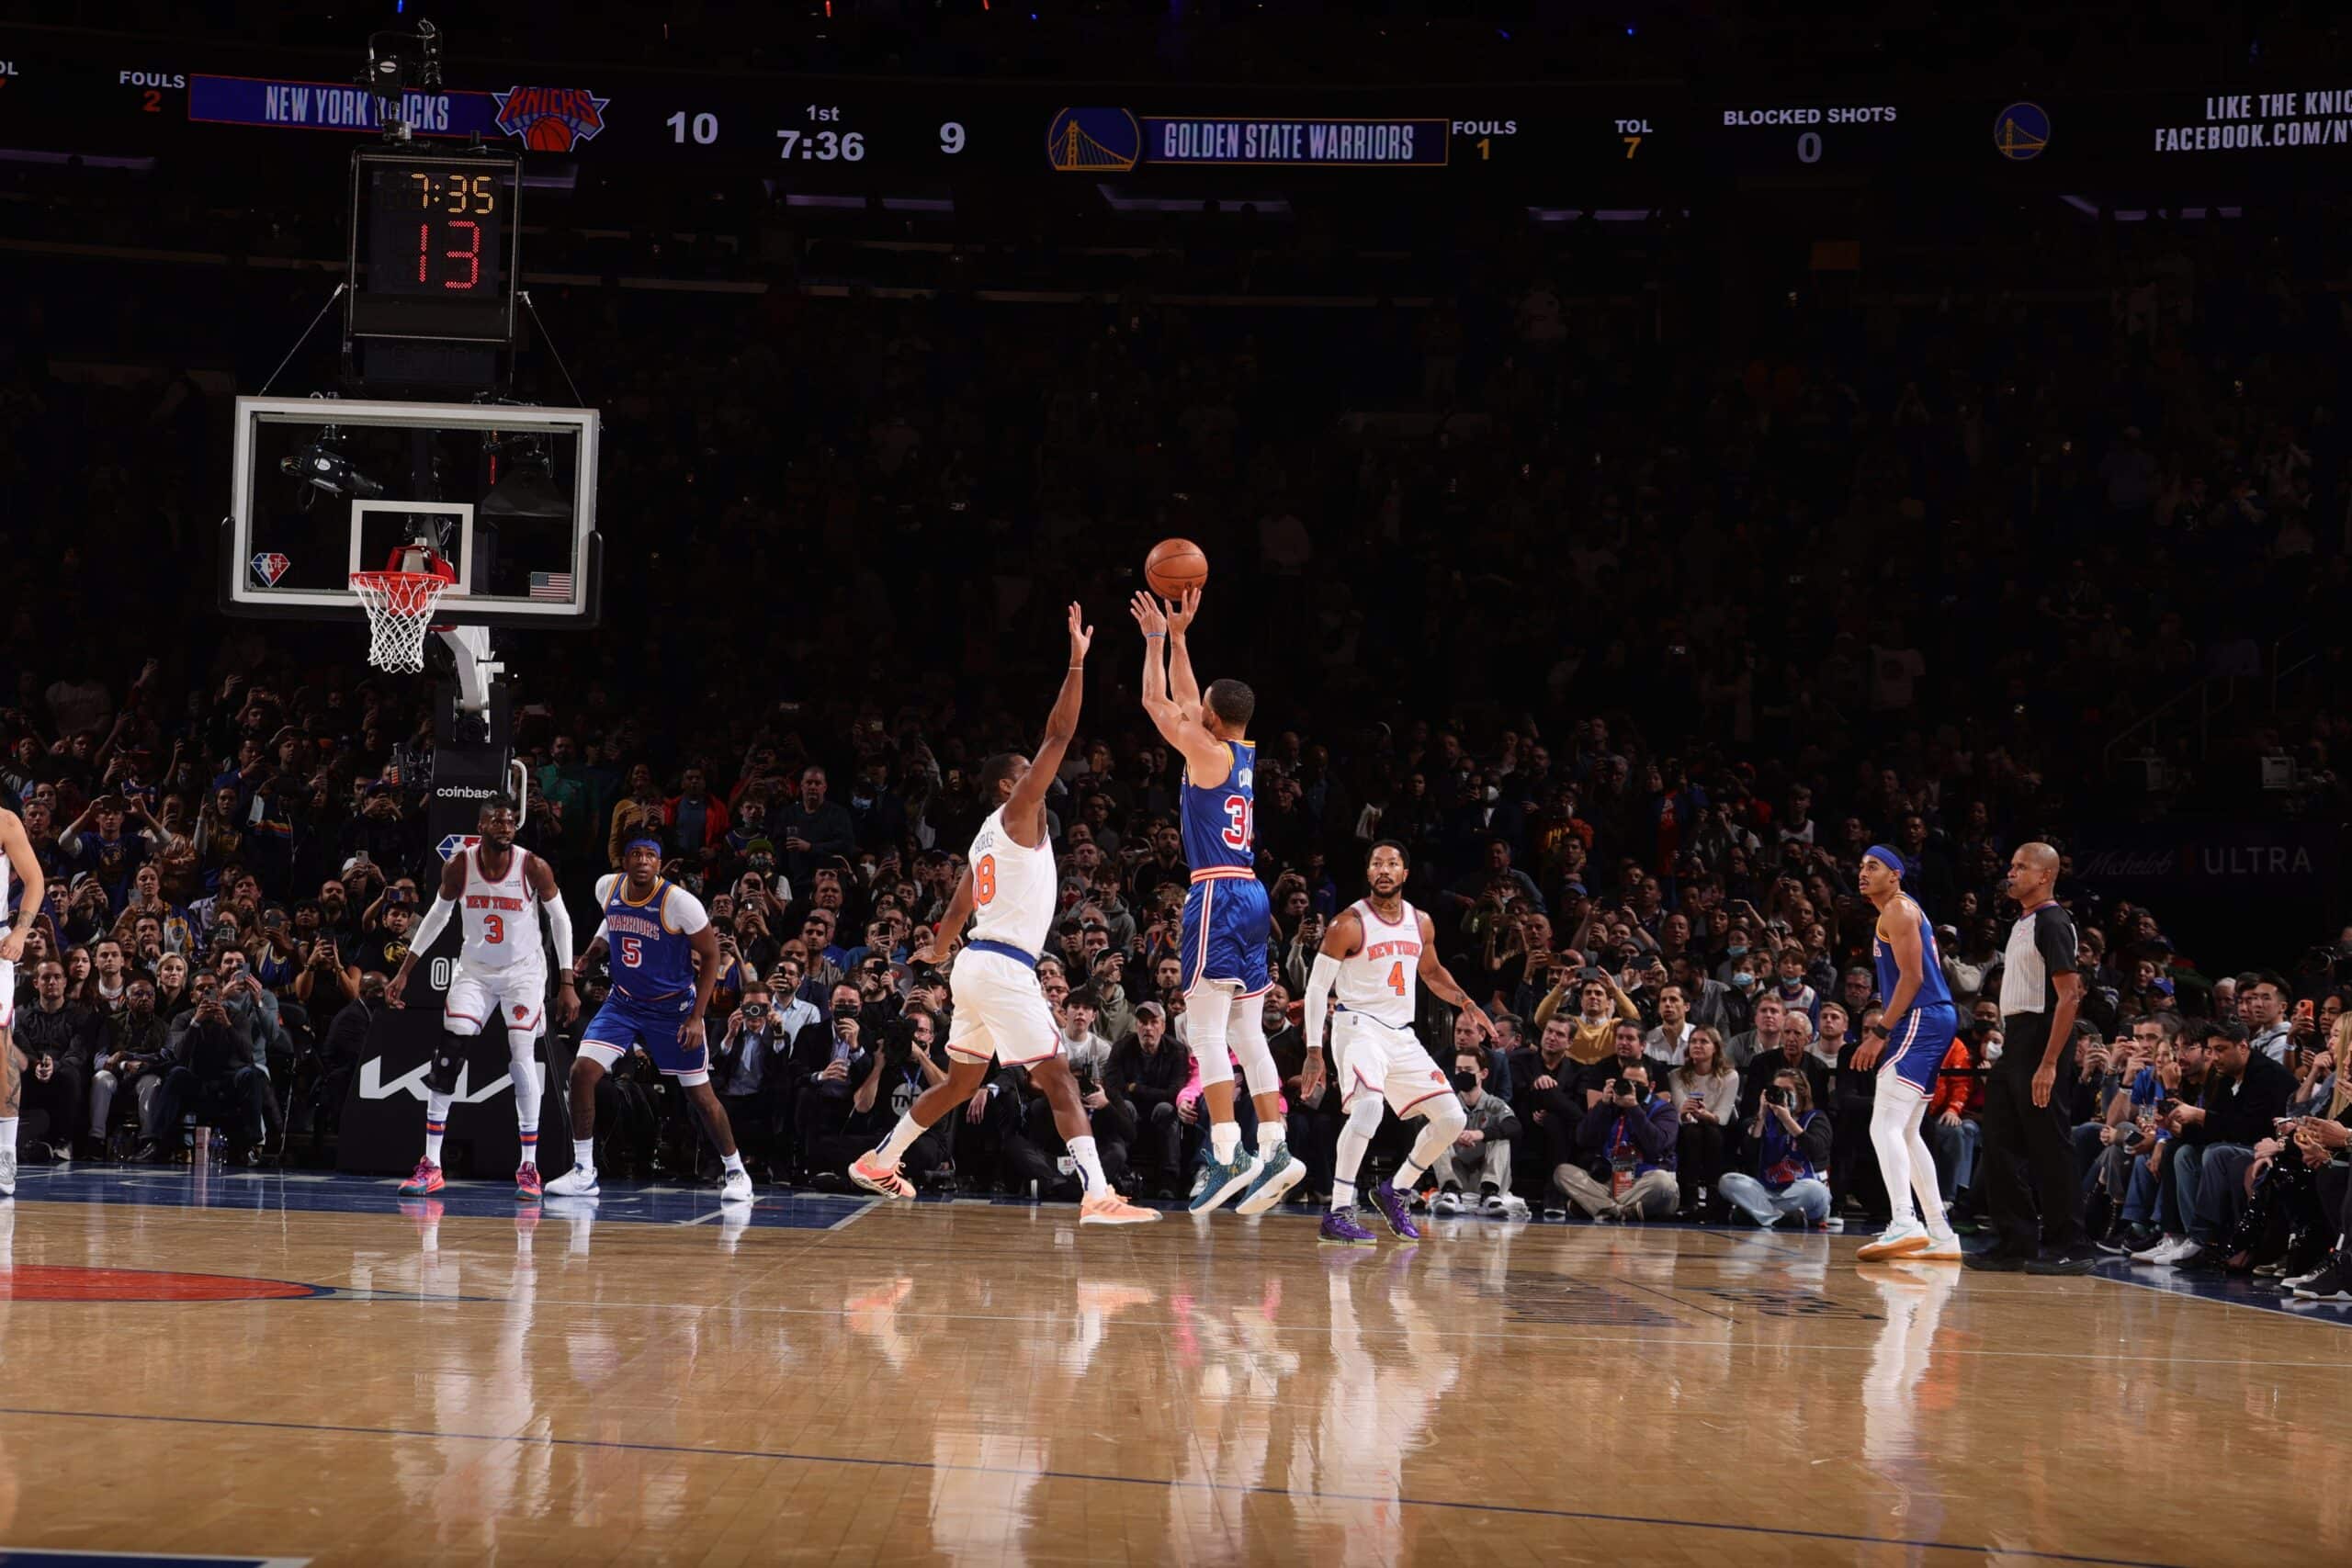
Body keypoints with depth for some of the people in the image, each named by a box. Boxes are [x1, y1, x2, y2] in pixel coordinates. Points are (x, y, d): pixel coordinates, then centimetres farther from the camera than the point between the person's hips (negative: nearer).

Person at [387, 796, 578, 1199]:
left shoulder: (534, 868, -17)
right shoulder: (459, 866, -11)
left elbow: (560, 920, -6)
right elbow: (437, 915, 5)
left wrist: (568, 984, -9)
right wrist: (404, 972, 6)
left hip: (523, 972, -2)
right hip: (475, 970, 2)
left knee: (523, 1059, -13)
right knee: (447, 1057, -8)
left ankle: (529, 1168, -2)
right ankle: (431, 1166, -1)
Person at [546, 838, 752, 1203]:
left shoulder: (680, 902, -22)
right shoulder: (607, 888, -7)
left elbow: (710, 956, -12)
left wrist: (696, 1018, -15)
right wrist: (590, 955, 0)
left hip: (673, 1008, -4)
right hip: (624, 1002, 4)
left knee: (700, 1094, 2)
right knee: (582, 1071, -13)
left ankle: (736, 1172, 23)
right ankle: (582, 1173, -2)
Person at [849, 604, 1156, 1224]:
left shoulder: (988, 836, 19)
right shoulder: (1018, 812, -6)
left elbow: (959, 907, 28)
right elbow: (1058, 735, -14)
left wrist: (937, 952, 44)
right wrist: (1077, 662, -15)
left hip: (975, 964, 9)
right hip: (1004, 968, -9)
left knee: (961, 1081, 21)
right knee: (1059, 1080, -14)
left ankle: (879, 1161, 29)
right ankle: (1096, 1194, -23)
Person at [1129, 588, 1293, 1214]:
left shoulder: (1209, 754, -8)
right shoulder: (1244, 753, 14)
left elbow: (1157, 702, -2)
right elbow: (1181, 701, 26)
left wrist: (1158, 637, 8)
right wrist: (1178, 636, 27)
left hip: (1217, 895, -9)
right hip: (1250, 896, 9)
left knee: (1206, 1029, -11)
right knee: (1246, 1031, 9)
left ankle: (1227, 1153, -19)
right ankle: (1274, 1150, 4)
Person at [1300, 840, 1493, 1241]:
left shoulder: (1421, 923, 8)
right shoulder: (1349, 924, -10)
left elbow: (1431, 971, 27)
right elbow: (1317, 987, -9)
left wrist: (1466, 1003, 11)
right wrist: (1314, 1053, -15)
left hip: (1401, 1035, 7)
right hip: (1358, 1027, -7)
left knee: (1452, 1118, 4)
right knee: (1368, 1105, -33)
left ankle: (1395, 1193, 22)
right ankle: (1338, 1213, -30)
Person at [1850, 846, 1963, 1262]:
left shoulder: (1898, 909, -7)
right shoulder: (1903, 912, 23)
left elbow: (1912, 976, -16)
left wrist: (1880, 1033, -19)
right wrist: (1884, 1024, 20)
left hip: (1920, 1021, -11)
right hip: (1932, 1021, 11)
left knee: (1885, 1125, -20)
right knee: (1906, 1133, 15)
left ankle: (1904, 1223, -34)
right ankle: (1939, 1235, 15)